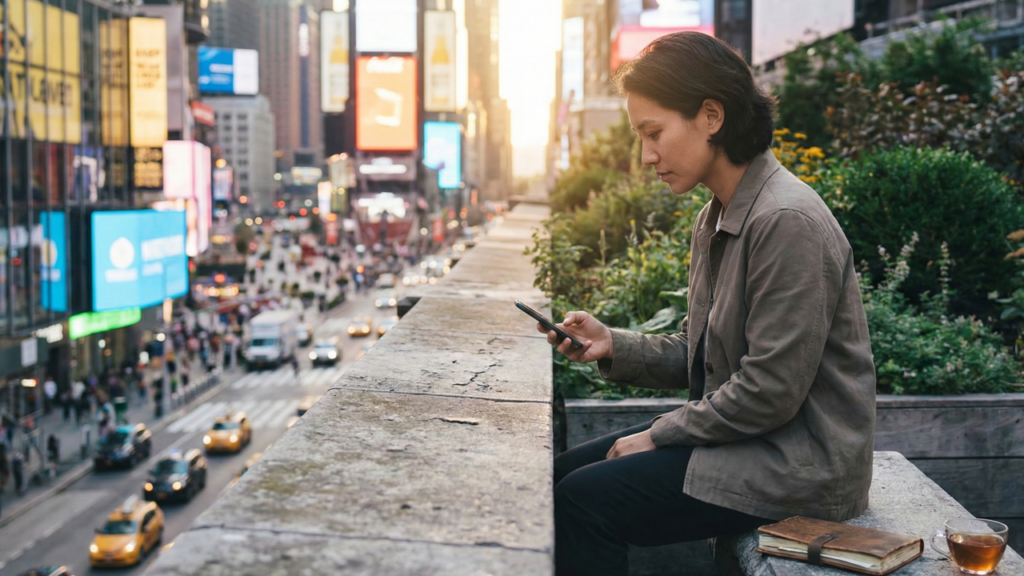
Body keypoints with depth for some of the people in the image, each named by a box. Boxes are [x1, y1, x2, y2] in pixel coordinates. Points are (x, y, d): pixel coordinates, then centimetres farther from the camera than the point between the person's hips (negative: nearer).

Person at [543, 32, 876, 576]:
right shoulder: (716, 218, 9)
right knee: (565, 472, 8)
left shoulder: (787, 222, -22)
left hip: (802, 461, -9)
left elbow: (770, 390, -23)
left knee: (583, 500, -15)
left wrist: (658, 435, -13)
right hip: (743, 433, 10)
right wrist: (612, 346, -3)